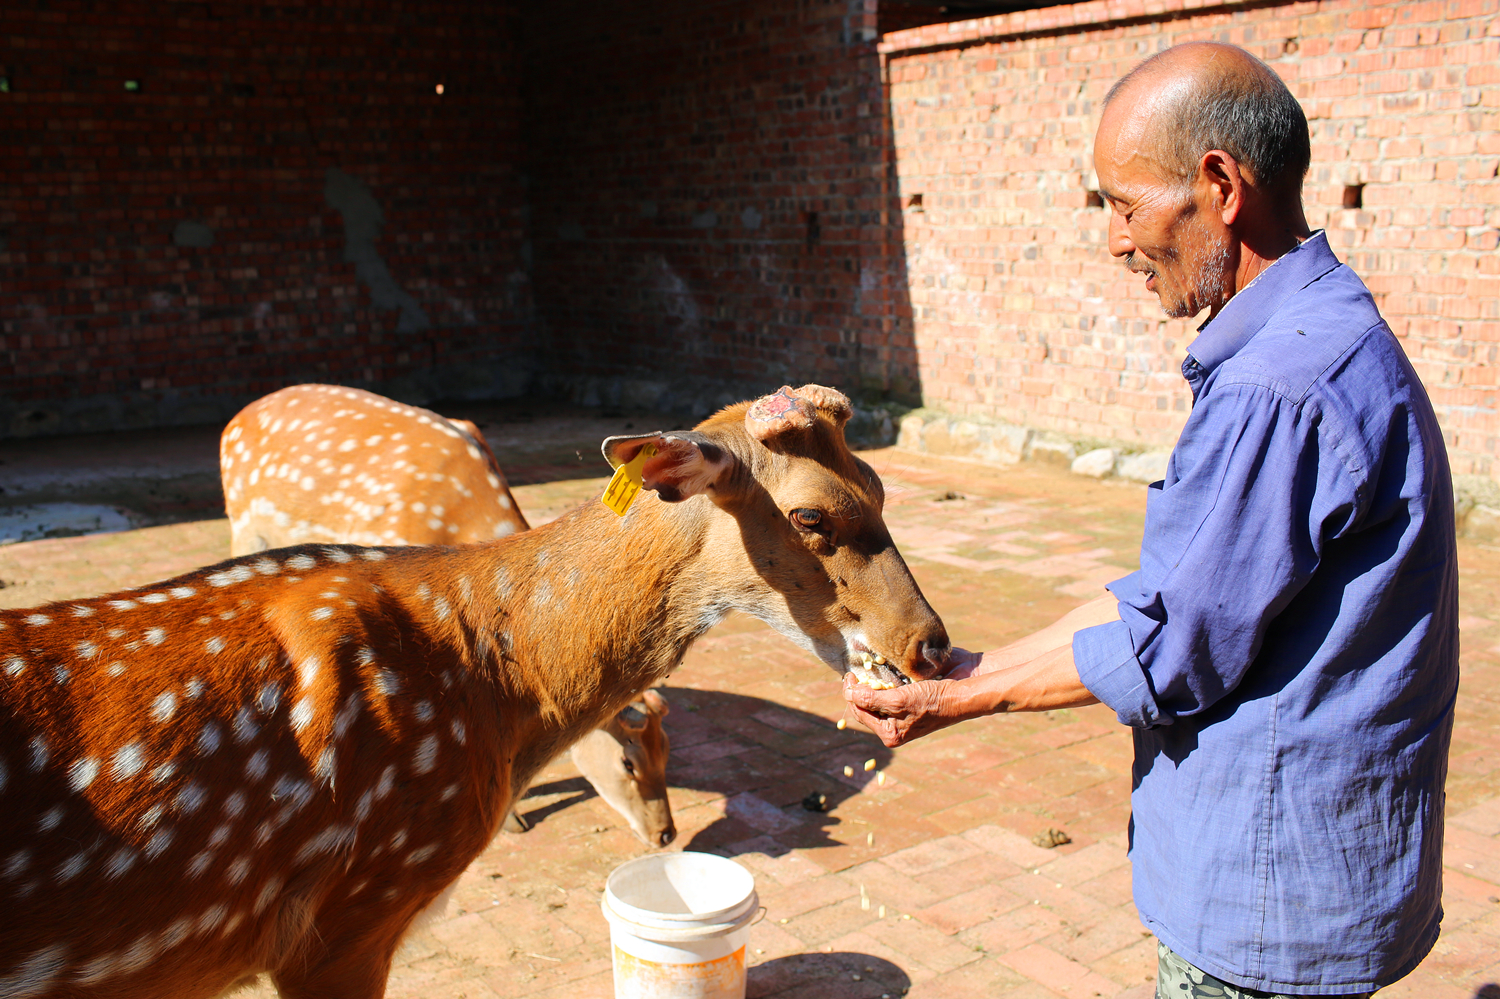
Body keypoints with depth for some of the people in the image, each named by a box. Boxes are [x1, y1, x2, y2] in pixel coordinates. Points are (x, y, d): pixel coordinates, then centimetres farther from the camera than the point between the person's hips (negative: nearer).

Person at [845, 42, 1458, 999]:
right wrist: (976, 665, 8)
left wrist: (964, 700, -8)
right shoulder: (1320, 339, 7)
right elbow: (1164, 596, 9)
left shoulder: (1282, 389, -27)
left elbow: (1174, 655, -20)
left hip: (1272, 898, -9)